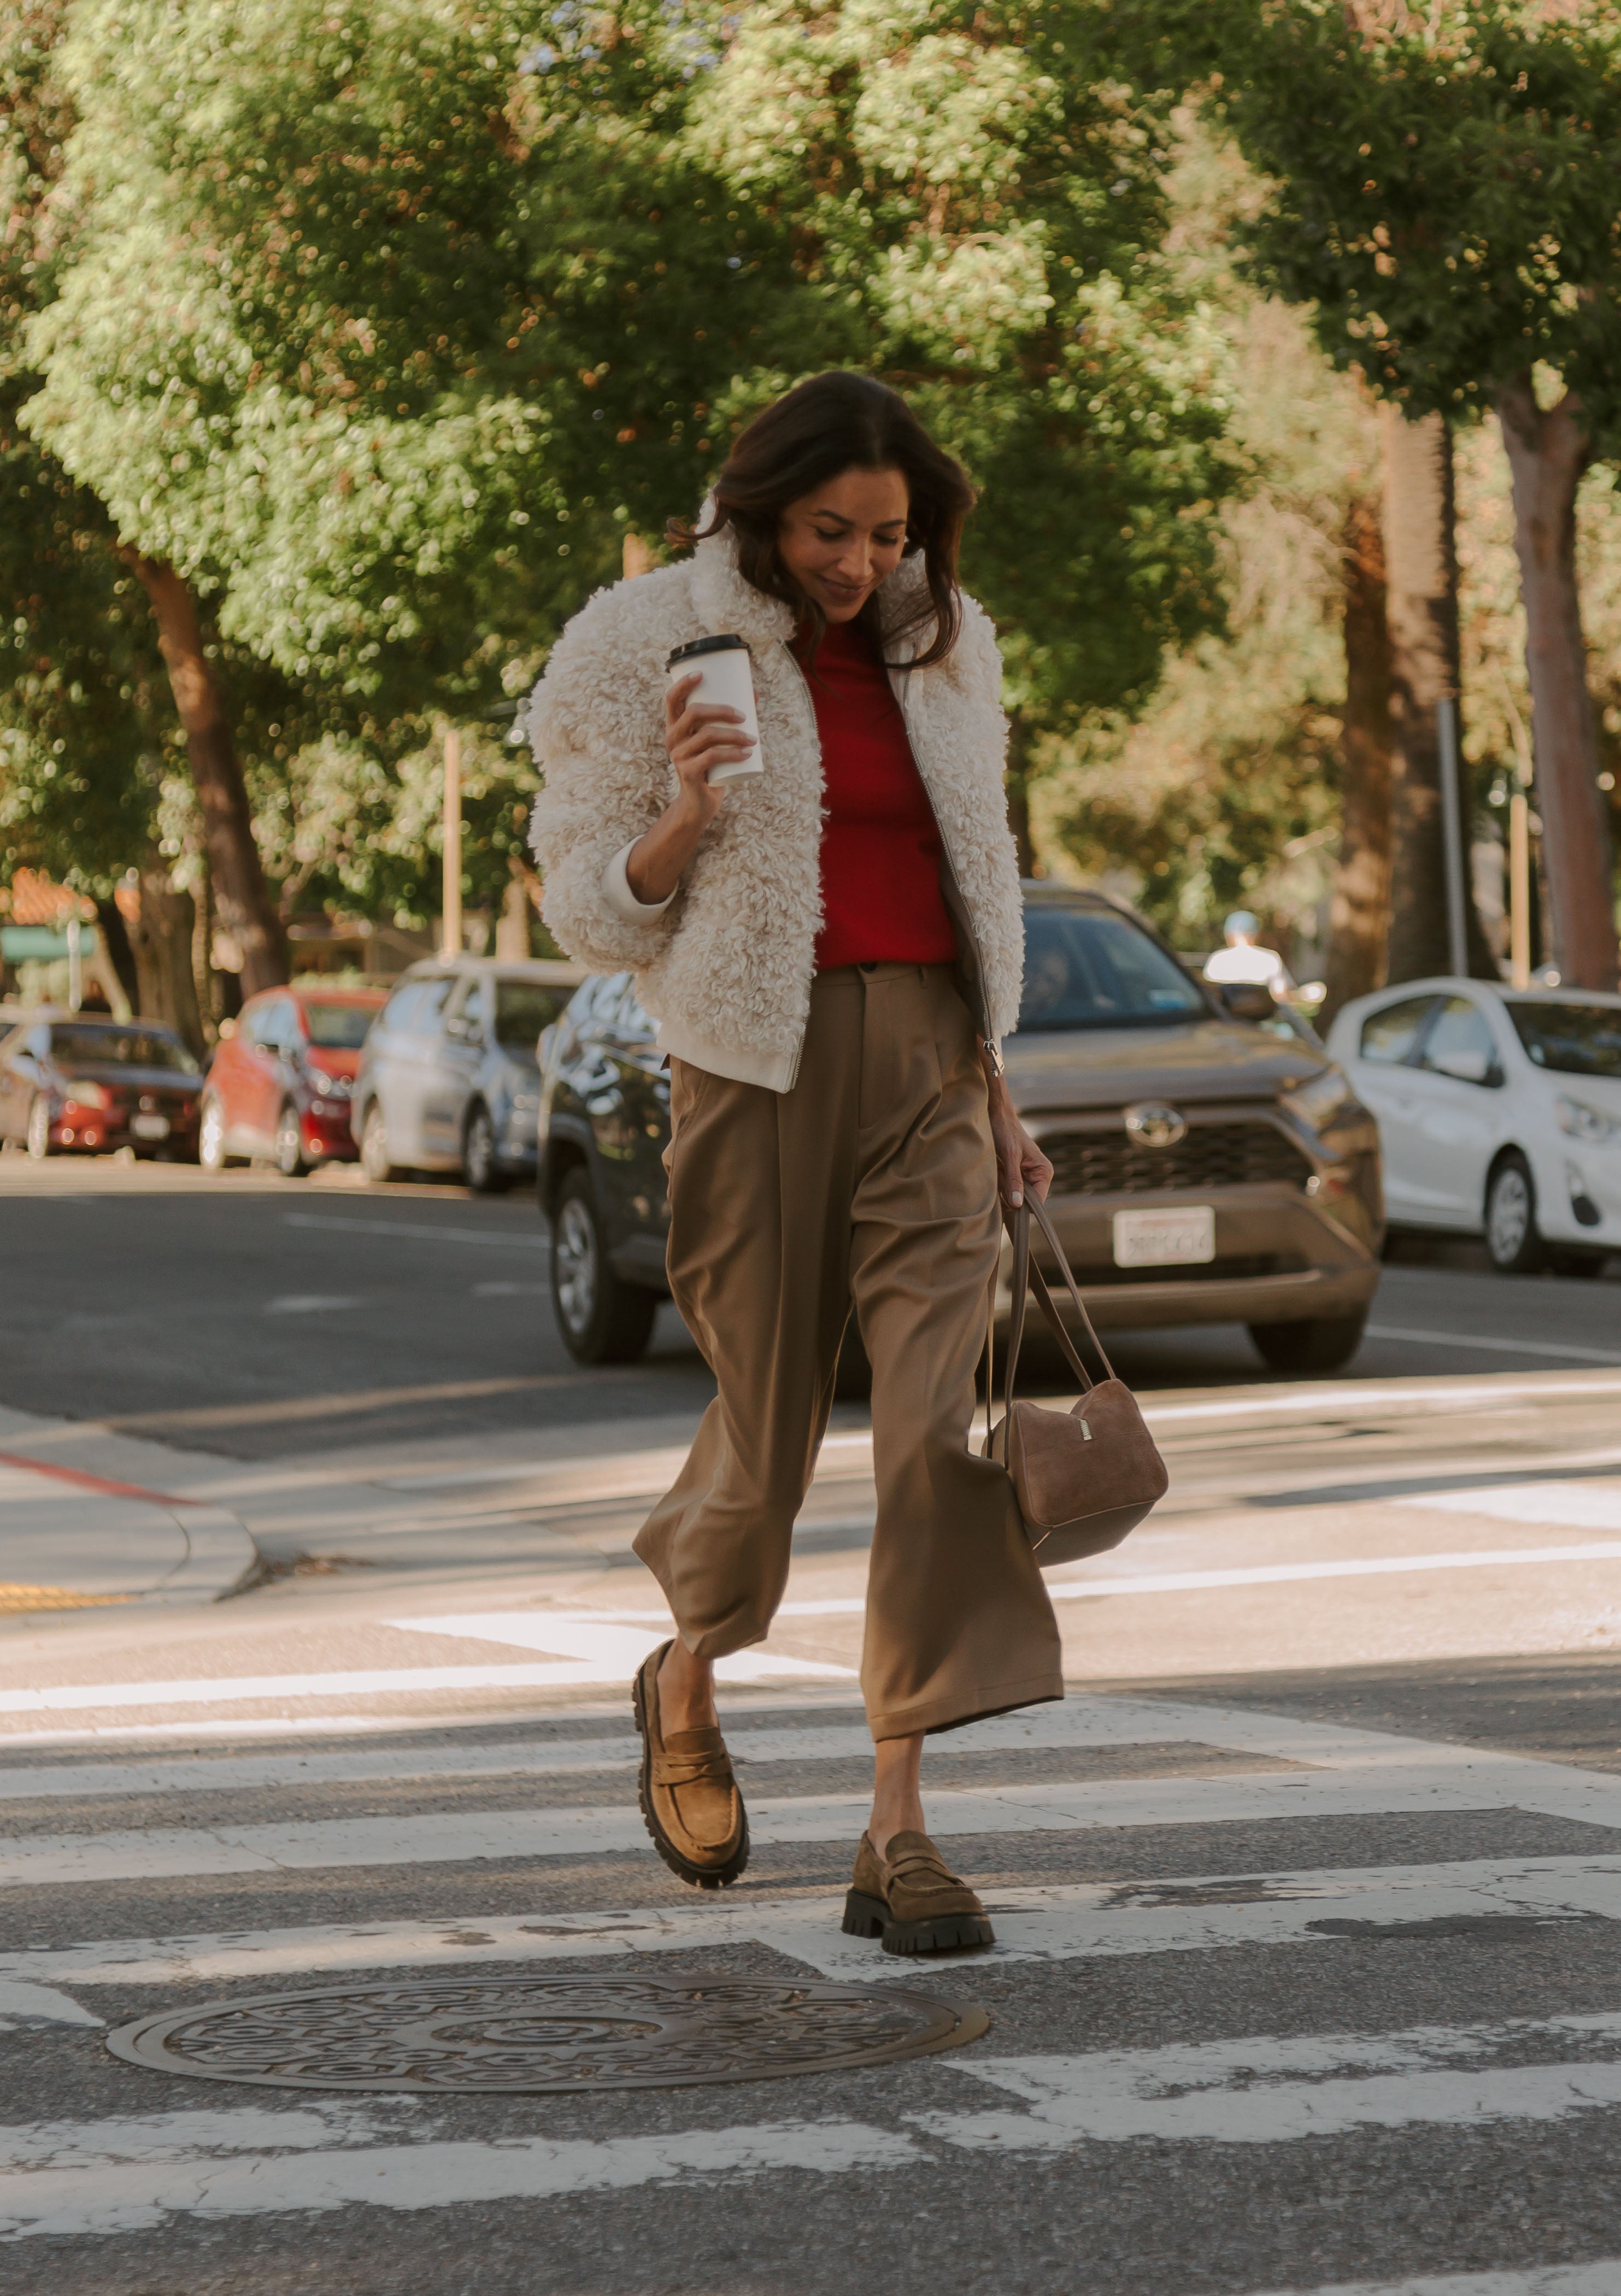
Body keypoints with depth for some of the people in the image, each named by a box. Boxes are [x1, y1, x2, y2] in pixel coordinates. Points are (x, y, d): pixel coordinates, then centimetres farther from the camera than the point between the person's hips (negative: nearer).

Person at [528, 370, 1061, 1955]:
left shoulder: (939, 646, 13)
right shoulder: (653, 649, -2)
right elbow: (593, 913, 1)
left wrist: (996, 1092, 19)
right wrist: (684, 814, -19)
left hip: (928, 1058, 4)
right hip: (761, 1062, -3)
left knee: (949, 1418, -11)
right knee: (767, 1426, 1)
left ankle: (899, 1827, -11)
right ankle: (684, 1693, 35)